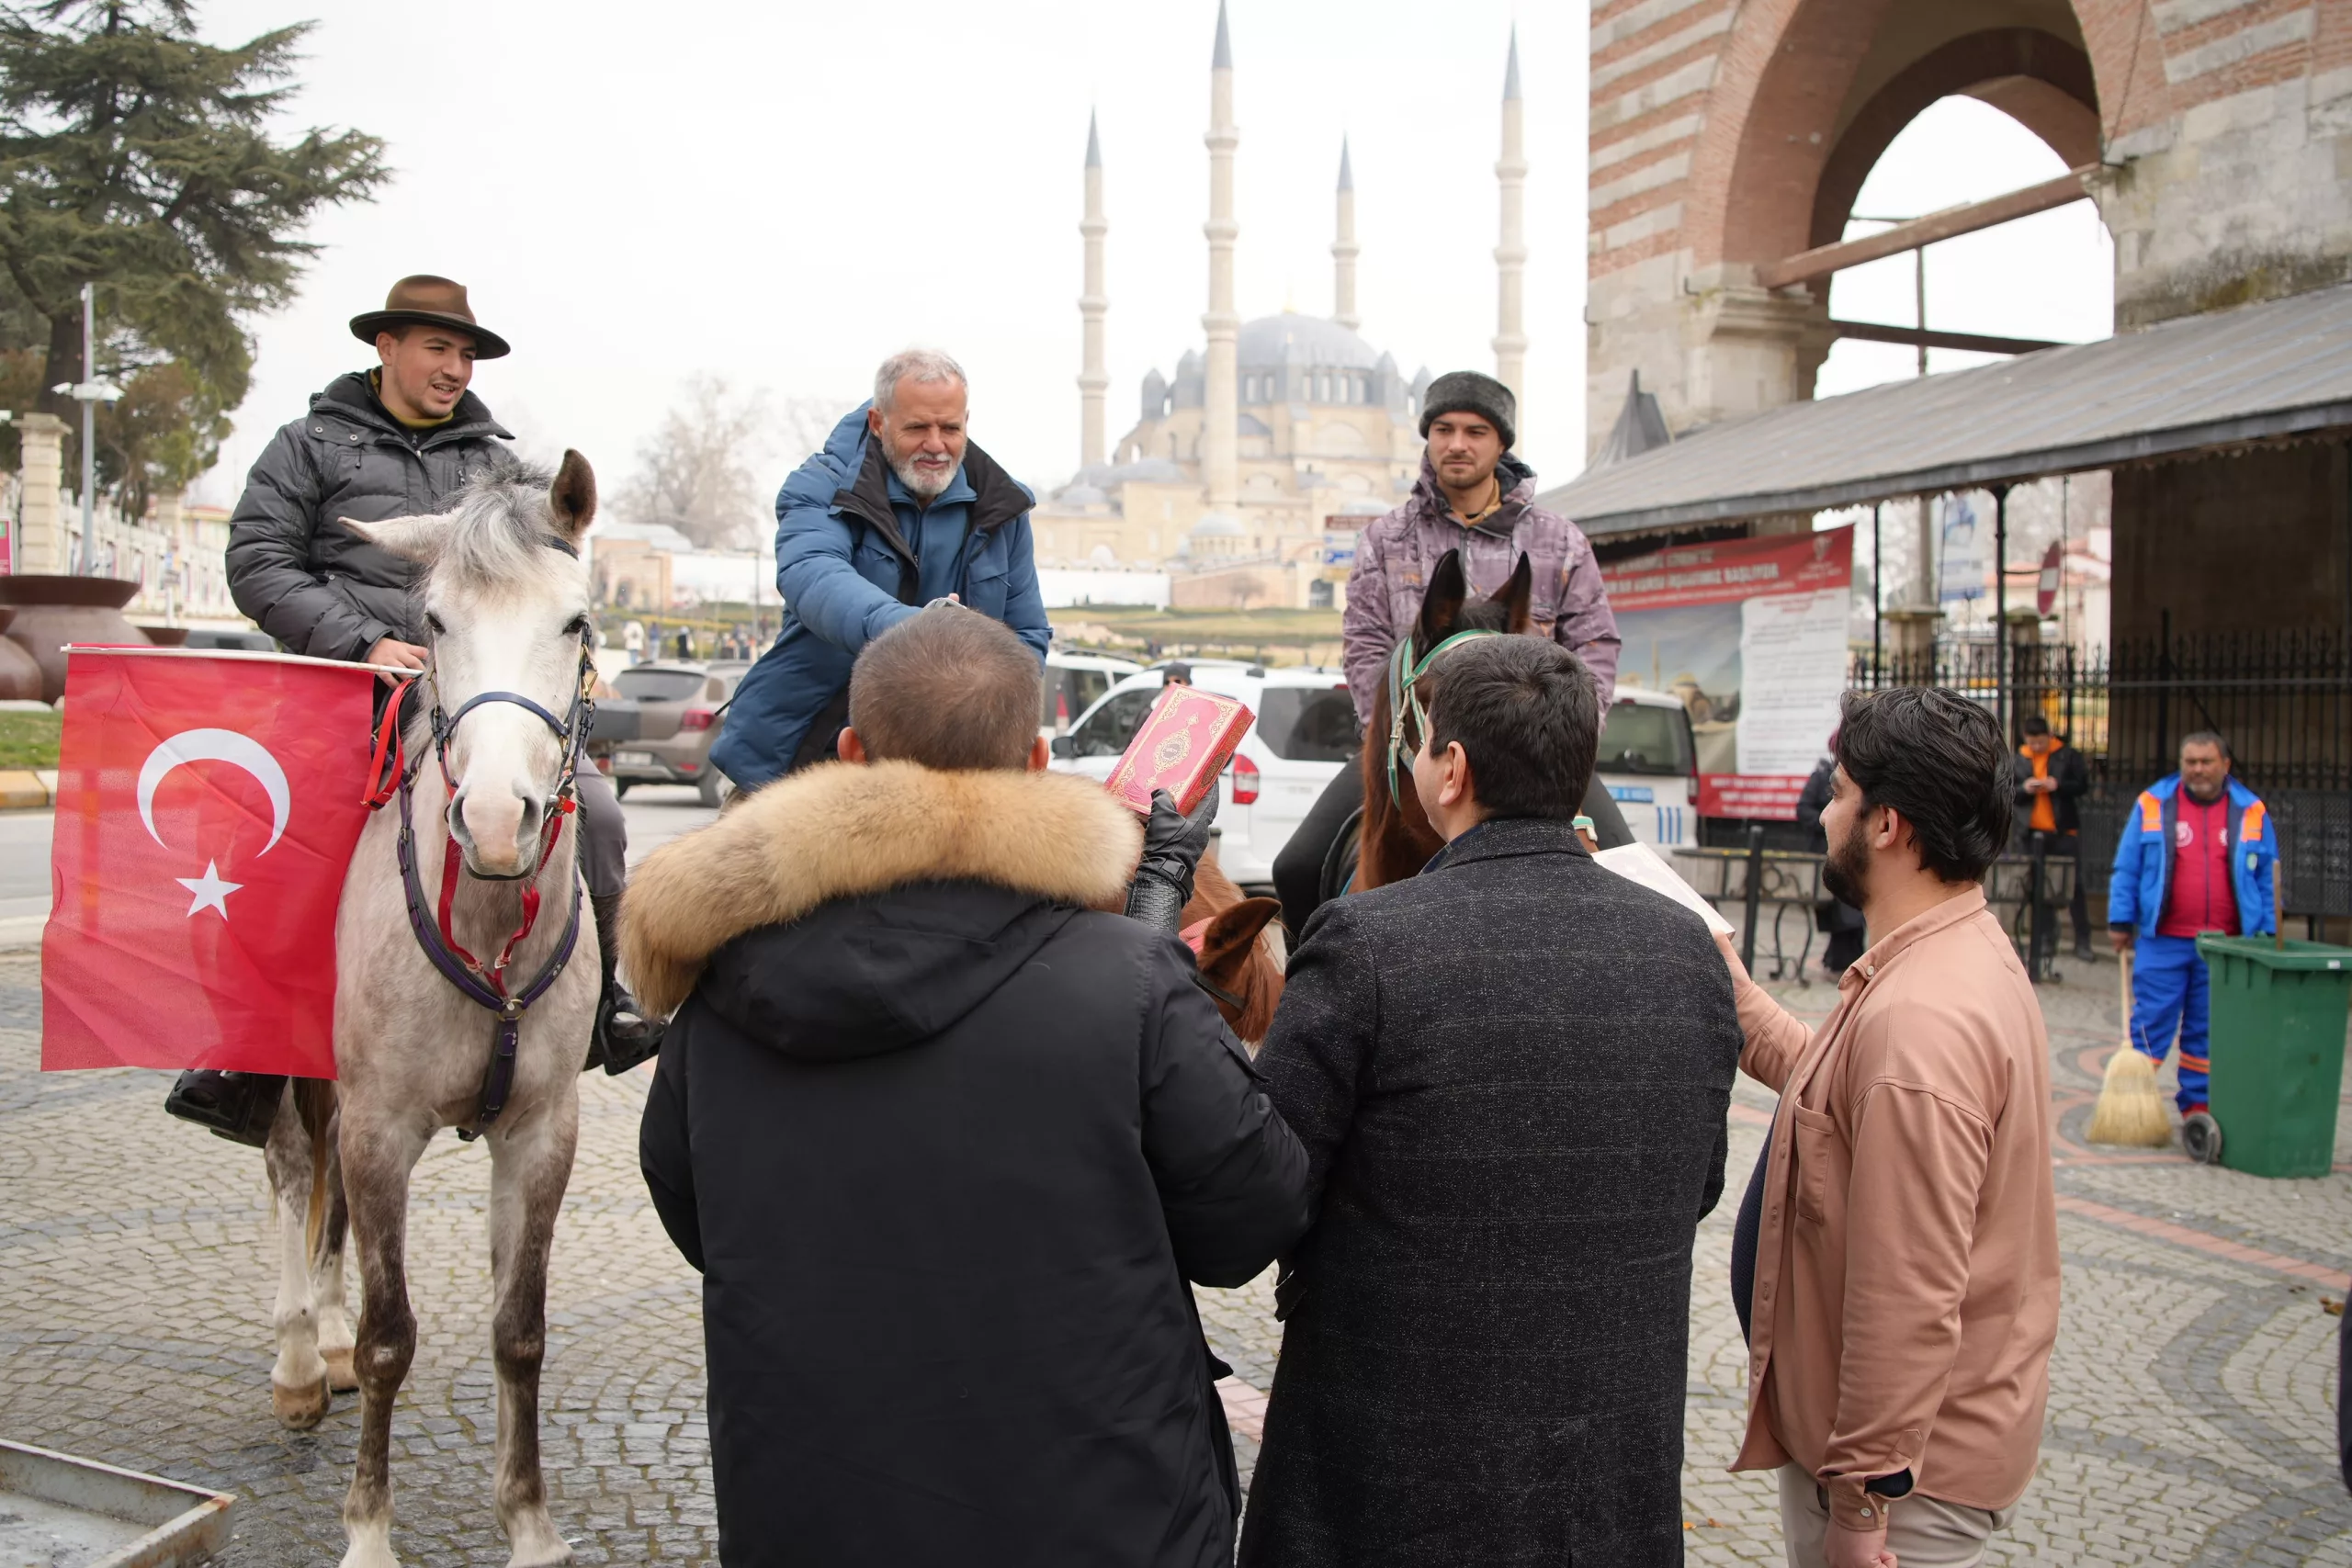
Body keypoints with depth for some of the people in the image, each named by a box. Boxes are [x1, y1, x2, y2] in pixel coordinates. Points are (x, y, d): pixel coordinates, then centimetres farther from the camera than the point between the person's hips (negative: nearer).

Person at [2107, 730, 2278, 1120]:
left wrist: (2265, 935, 5)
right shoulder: (2153, 805, 3)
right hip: (2163, 941, -1)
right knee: (2151, 1025, 0)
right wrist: (2121, 922, 0)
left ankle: (2197, 1105, 18)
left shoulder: (2250, 812, 7)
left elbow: (2267, 879, 10)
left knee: (2207, 1030, 9)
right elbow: (2126, 869, 5)